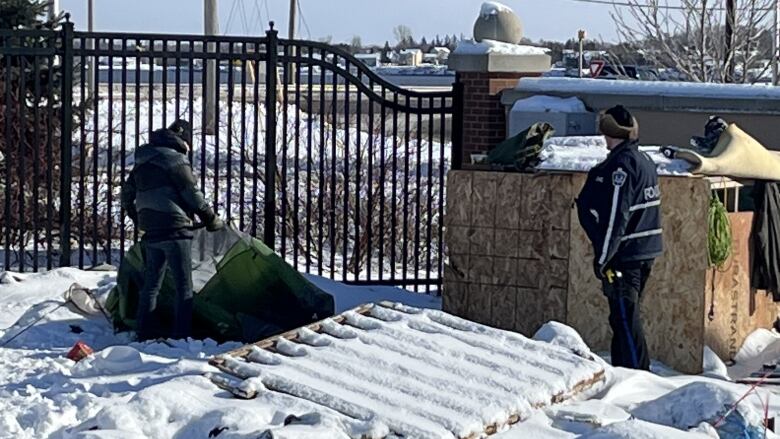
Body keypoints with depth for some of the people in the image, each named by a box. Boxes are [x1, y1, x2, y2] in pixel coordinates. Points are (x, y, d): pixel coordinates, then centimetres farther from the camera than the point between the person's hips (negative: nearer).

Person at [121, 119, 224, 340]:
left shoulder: (143, 162, 14)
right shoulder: (175, 159, -11)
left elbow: (127, 194, 22)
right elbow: (192, 194, -11)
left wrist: (138, 220, 34)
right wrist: (211, 219, 1)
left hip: (150, 231, 8)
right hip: (175, 229, -8)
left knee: (151, 283, 15)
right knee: (183, 287, -4)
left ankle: (145, 332, 17)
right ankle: (181, 336, -8)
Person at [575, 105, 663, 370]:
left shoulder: (621, 164, -16)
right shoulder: (645, 161, 12)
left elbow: (615, 216, -19)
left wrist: (603, 257, -16)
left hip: (624, 256, -9)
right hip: (646, 252, 9)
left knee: (625, 318, -5)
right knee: (627, 316, 18)